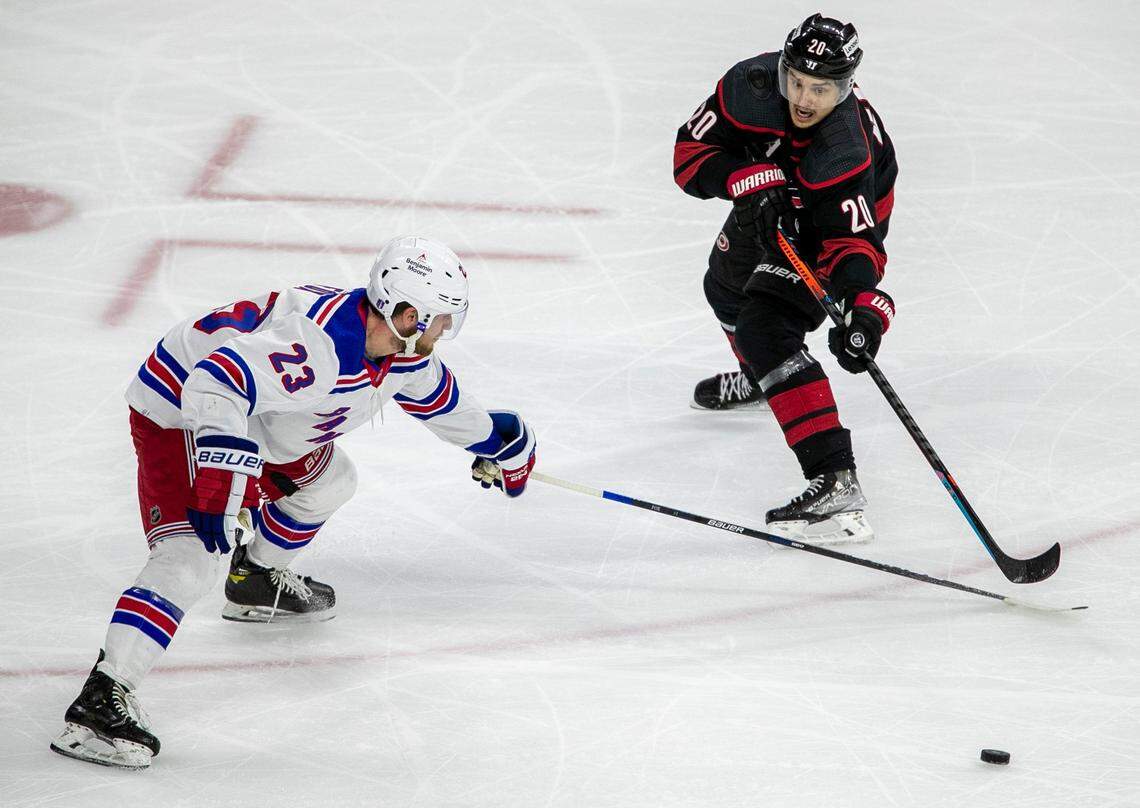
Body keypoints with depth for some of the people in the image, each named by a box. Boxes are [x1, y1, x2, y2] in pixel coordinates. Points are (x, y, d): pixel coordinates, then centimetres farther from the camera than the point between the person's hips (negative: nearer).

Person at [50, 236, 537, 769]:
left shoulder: (399, 348, -5)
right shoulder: (318, 343, -36)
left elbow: (434, 393, 18)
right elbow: (215, 384, -45)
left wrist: (492, 440, 32)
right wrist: (222, 480, -52)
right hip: (178, 415, -10)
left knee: (329, 479, 24)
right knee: (191, 560, -24)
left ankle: (256, 583, 45)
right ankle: (101, 701, -28)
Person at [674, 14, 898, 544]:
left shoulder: (847, 153, -41)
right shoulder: (753, 86, -32)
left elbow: (853, 241, -43)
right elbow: (690, 152, -25)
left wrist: (864, 306, -60)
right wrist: (751, 182, -42)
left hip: (826, 228, -7)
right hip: (768, 206, 7)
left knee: (766, 327, -27)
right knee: (727, 286, 32)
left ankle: (836, 484, -37)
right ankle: (757, 380, 69)